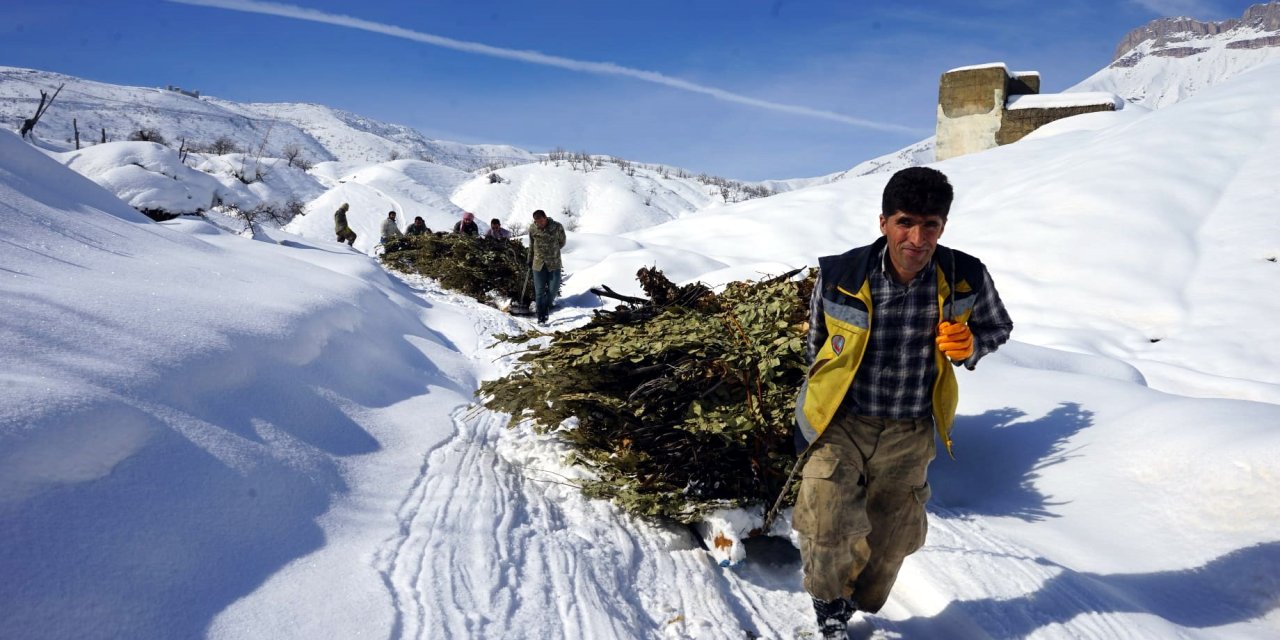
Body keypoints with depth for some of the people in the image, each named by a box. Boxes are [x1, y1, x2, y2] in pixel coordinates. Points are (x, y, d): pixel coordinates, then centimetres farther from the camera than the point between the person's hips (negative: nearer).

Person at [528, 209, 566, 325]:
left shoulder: (557, 227, -9)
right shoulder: (532, 229, -1)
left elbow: (562, 242, 8)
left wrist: (552, 251, 8)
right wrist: (530, 260, 19)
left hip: (554, 264, -1)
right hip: (538, 264, 1)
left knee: (553, 289, -1)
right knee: (539, 291, -1)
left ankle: (546, 309, 27)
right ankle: (541, 318, 3)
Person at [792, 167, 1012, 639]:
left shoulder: (967, 279, -15)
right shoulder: (839, 276, -18)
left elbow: (998, 327, 7)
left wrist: (971, 346, -17)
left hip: (909, 435, 2)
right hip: (841, 423, -2)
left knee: (893, 538, 18)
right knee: (827, 526, -20)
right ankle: (829, 599, 15)